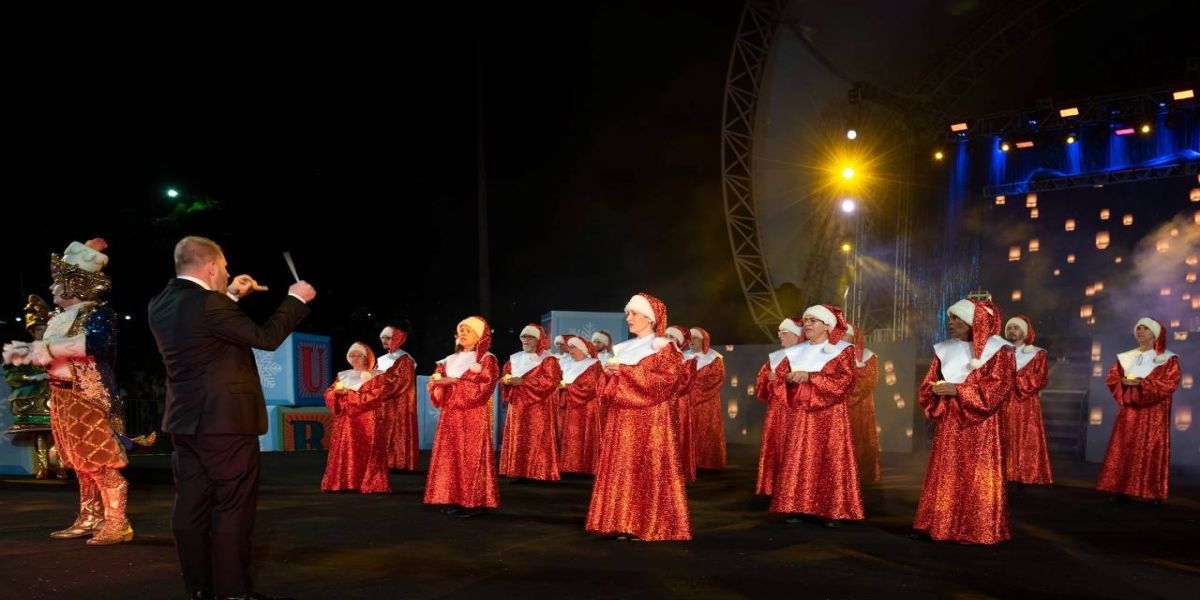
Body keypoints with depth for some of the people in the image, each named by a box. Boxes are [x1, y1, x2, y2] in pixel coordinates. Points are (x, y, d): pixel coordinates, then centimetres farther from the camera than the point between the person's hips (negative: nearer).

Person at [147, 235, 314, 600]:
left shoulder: (160, 305, 8)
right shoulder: (208, 303, -19)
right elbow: (266, 337, -15)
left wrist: (230, 296, 23)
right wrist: (296, 299, -4)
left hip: (187, 419, 9)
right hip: (225, 420, -9)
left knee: (191, 505, 11)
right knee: (233, 507, 0)